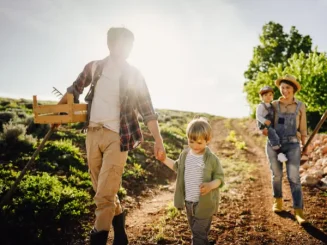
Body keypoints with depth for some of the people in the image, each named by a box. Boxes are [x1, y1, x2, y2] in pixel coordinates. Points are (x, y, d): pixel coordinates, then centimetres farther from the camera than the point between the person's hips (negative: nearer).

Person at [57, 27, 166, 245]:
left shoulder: (134, 75, -1)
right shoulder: (94, 67, 7)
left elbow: (148, 111, -2)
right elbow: (74, 90, 19)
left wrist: (158, 141, -7)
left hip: (117, 137, -4)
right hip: (93, 133, 4)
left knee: (104, 195, -10)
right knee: (103, 190, 14)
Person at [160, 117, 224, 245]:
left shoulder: (212, 159, -17)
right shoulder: (185, 154, -1)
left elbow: (220, 178, -12)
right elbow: (177, 167, 18)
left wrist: (210, 185, -32)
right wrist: (164, 159, 9)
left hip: (204, 203, -6)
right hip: (188, 202, 6)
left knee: (199, 234, 0)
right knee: (195, 232, 22)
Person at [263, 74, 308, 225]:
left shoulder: (300, 106, 3)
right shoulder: (274, 105, 2)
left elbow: (302, 128, 9)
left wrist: (304, 146, 9)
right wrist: (265, 130, -12)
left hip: (292, 145, -1)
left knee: (294, 178, -8)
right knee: (276, 175, 12)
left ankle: (298, 212, -4)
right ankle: (278, 200, 36)